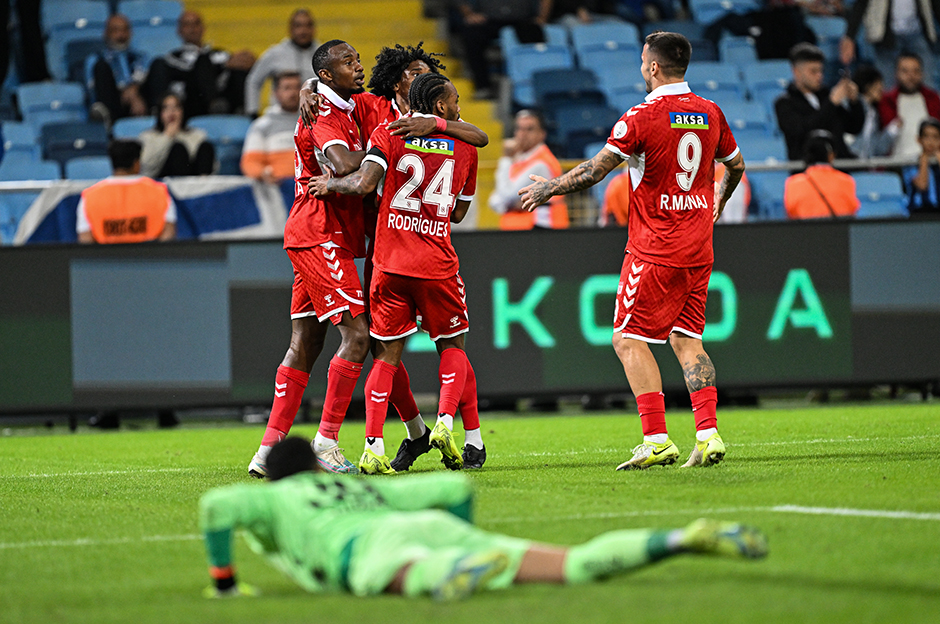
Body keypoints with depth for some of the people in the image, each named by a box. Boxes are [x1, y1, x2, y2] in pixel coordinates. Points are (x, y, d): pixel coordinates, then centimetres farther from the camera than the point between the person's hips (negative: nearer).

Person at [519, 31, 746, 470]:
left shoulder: (643, 116, -12)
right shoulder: (710, 113, 7)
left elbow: (594, 171, -13)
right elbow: (735, 165, 22)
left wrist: (550, 187, 3)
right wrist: (718, 202, 42)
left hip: (655, 250, -6)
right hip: (698, 249, 6)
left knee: (629, 340, -1)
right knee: (686, 340, 11)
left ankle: (657, 440, -10)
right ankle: (708, 433, -1)